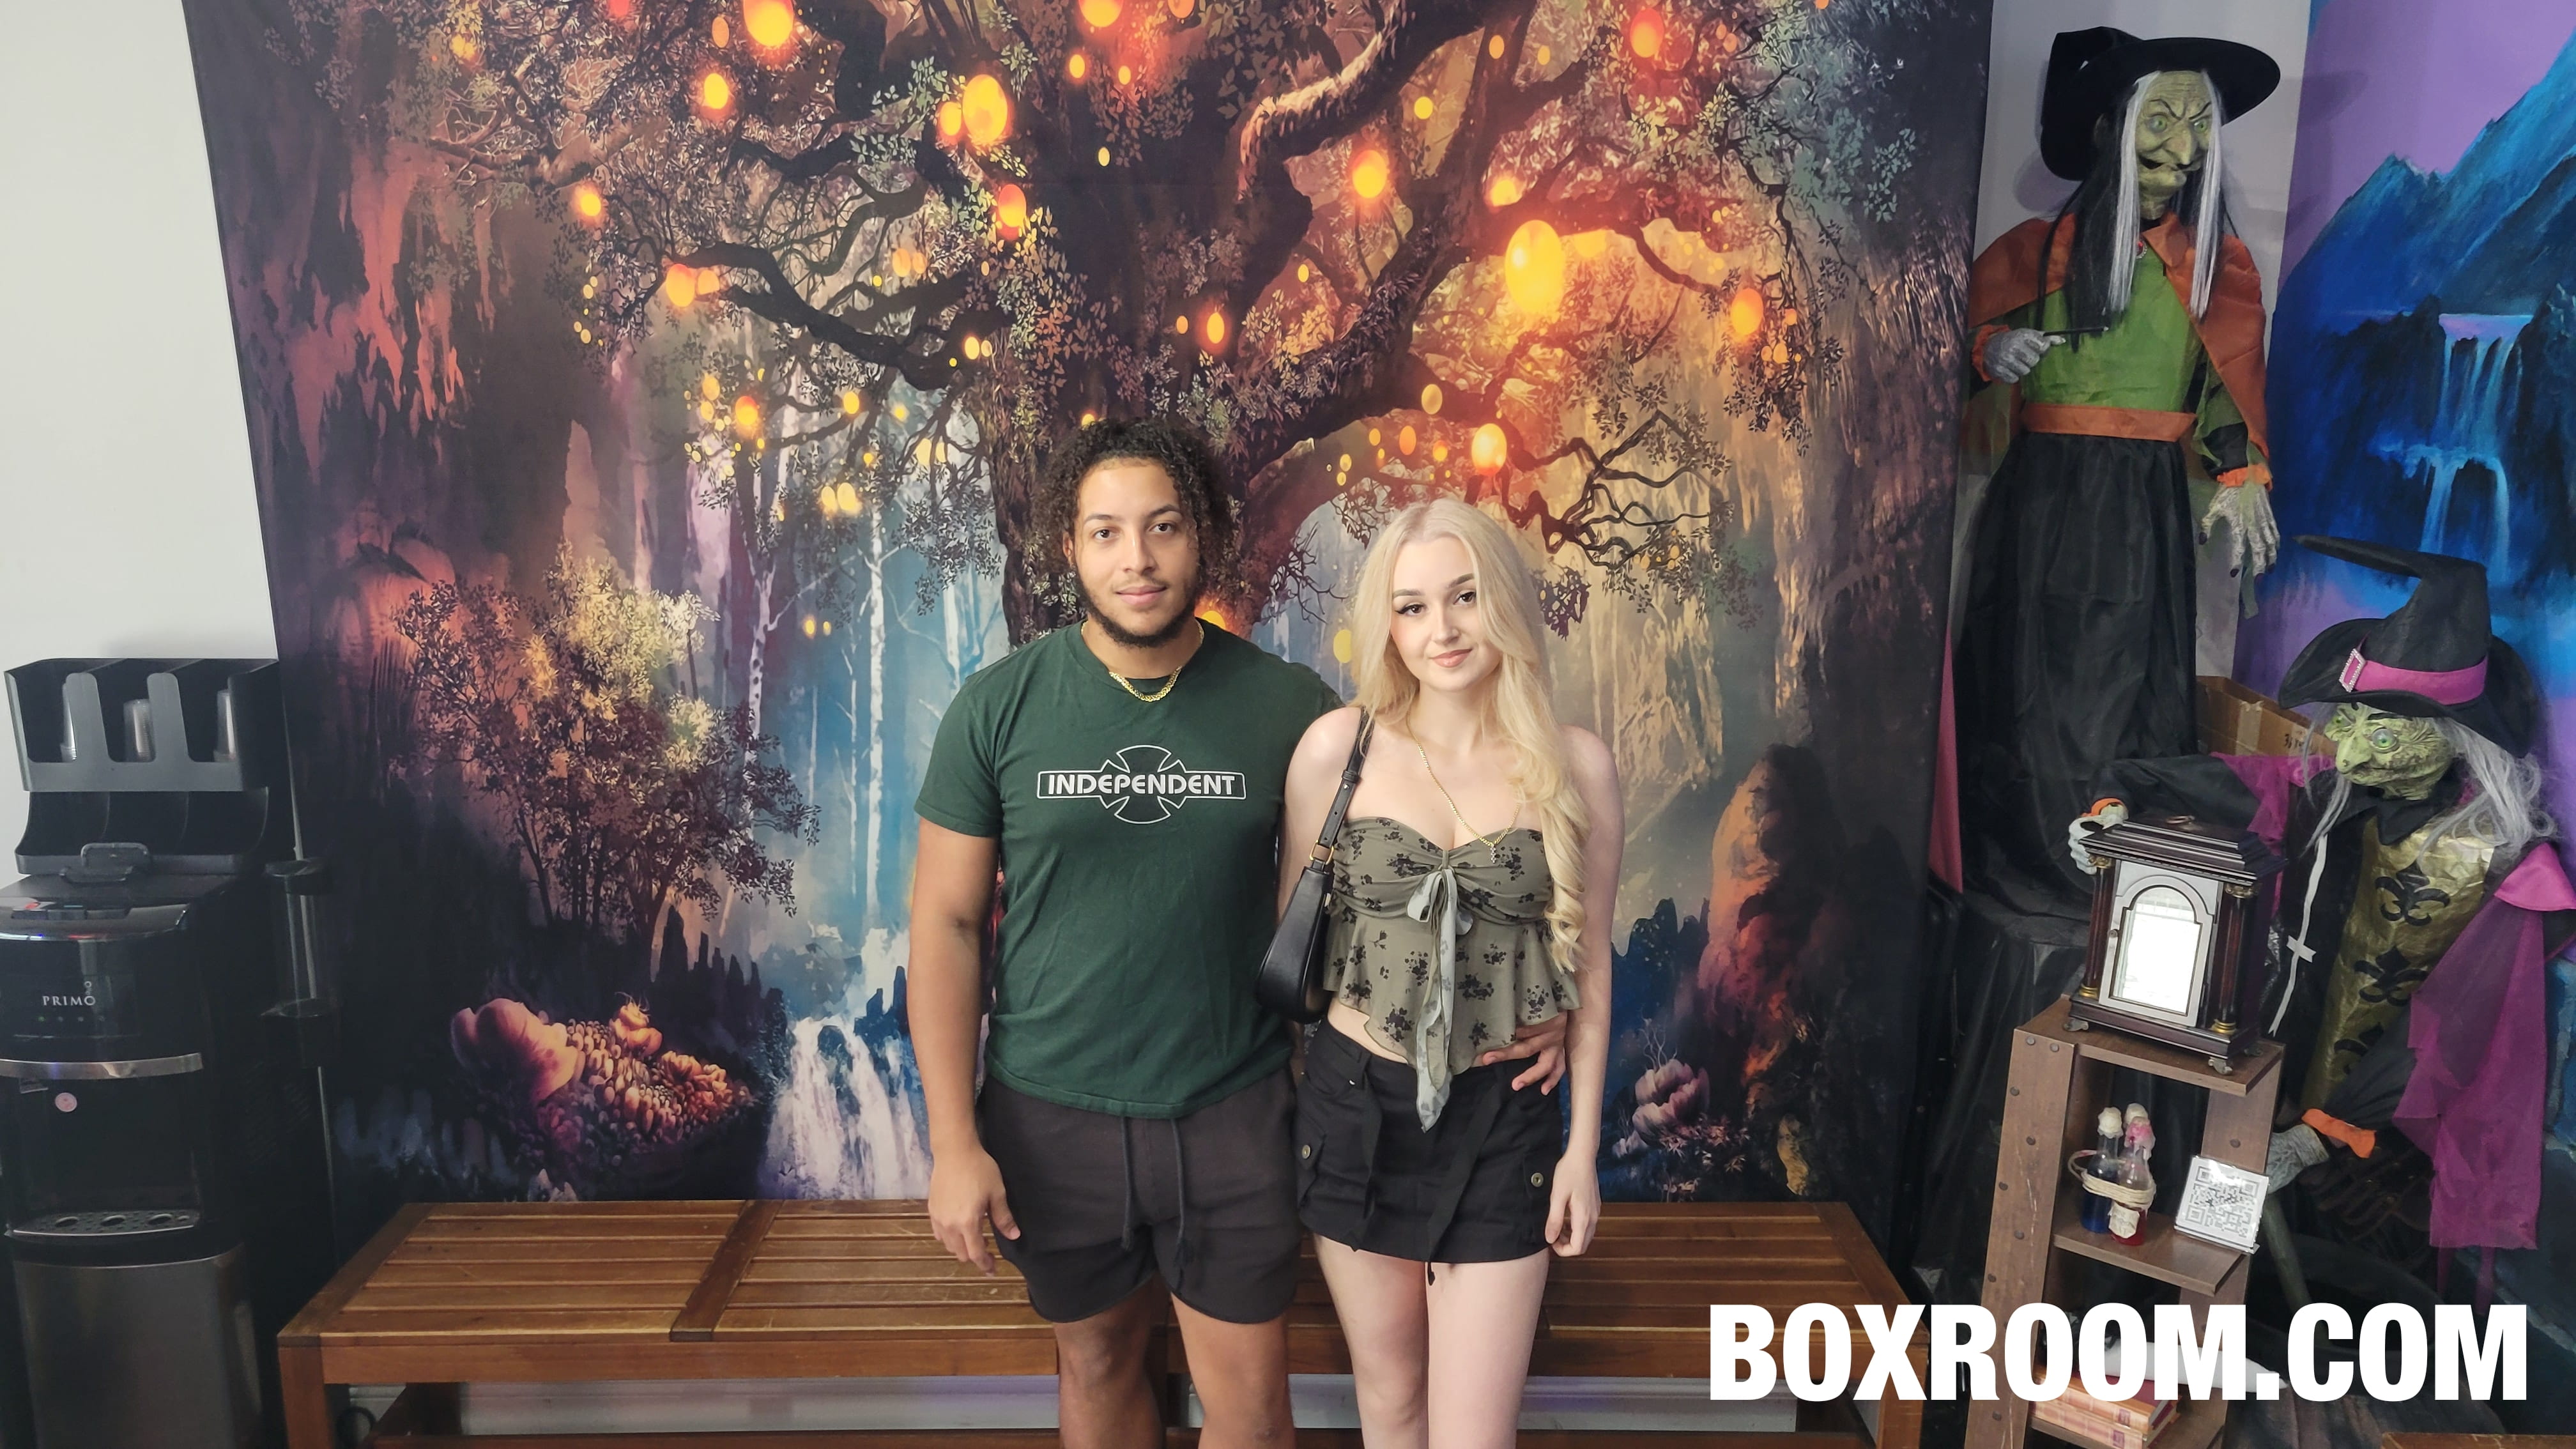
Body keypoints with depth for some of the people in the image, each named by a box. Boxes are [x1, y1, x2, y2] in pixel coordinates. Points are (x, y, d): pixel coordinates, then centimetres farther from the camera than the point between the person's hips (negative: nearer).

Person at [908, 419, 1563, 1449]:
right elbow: (948, 922, -5)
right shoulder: (998, 707, -8)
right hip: (1053, 1116, 1)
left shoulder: (1288, 706, -8)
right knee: (1097, 1359, 21)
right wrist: (953, 1141, -8)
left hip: (1232, 1111, 0)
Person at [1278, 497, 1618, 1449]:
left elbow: (1588, 965, 3)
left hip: (1503, 1120, 0)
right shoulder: (1338, 746, -7)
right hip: (1356, 1108, 1)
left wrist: (1584, 1145, 5)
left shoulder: (1576, 766, -5)